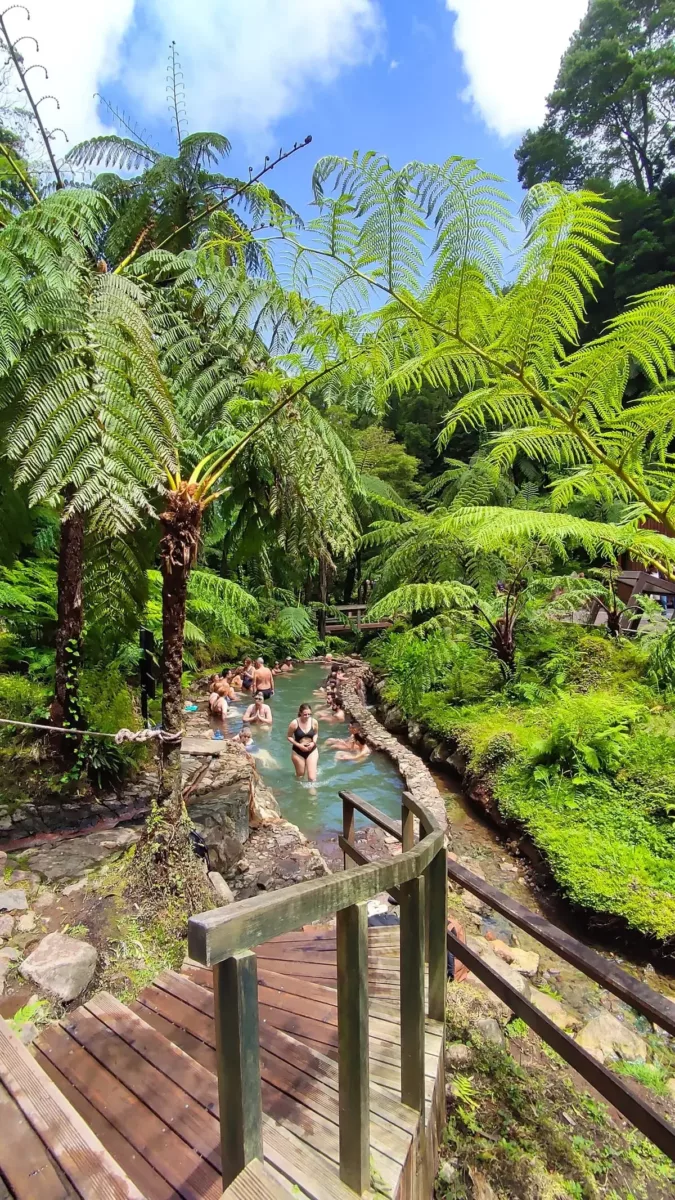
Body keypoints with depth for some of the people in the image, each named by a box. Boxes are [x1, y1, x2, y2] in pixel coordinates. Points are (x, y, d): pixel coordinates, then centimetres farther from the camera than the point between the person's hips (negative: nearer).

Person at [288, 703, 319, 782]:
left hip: (312, 751, 1)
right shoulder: (294, 723, -19)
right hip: (298, 751, -1)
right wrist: (298, 745, -18)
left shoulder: (314, 722, -12)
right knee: (300, 776, 18)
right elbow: (289, 736, -7)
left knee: (312, 778, -8)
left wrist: (313, 742, -11)